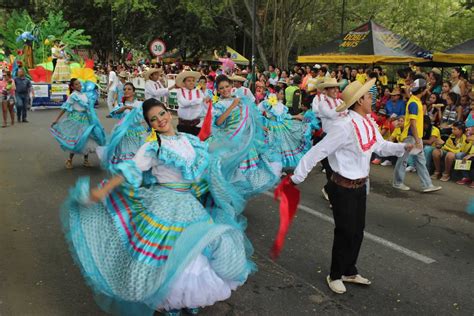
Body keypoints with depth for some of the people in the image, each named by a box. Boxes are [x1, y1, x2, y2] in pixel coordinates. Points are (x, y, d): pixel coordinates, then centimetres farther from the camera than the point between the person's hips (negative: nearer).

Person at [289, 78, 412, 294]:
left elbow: (380, 146, 14)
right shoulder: (345, 127, -26)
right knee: (345, 233, 5)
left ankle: (349, 271, 40)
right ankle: (335, 275, 28)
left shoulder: (368, 123, 1)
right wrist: (297, 177, -20)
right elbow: (317, 152, -23)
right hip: (343, 188, -8)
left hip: (360, 186, 8)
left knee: (357, 232, 19)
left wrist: (403, 147, -3)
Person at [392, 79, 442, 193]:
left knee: (421, 161, 9)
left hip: (416, 136, 10)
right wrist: (417, 140, -22)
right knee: (403, 159, 2)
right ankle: (398, 183, 14)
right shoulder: (413, 103, -18)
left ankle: (427, 185, 13)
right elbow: (413, 123, -22)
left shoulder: (417, 101, 12)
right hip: (411, 136, -10)